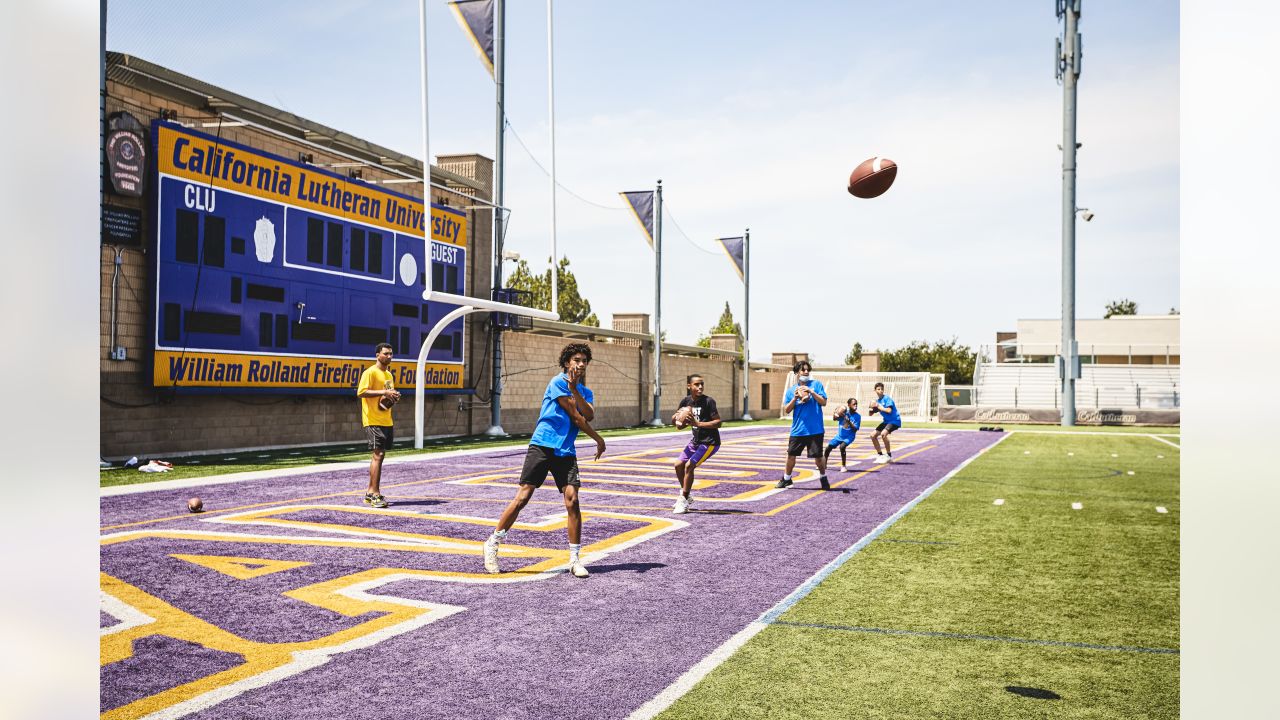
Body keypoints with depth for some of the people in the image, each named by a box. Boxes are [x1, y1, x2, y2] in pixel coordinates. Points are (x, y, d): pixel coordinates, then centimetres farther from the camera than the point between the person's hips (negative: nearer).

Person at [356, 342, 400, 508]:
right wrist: (383, 392, -24)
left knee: (379, 455, 12)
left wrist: (394, 397, 8)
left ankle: (370, 492, 20)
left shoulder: (389, 374, 19)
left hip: (386, 420, 9)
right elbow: (361, 392, -18)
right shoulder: (370, 372, -9)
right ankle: (375, 494, -10)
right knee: (378, 454, -12)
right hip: (373, 421, -9)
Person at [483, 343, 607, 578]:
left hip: (566, 452, 5)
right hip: (542, 445, -5)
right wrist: (598, 439, 3)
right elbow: (575, 417, -6)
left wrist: (574, 389, -14)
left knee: (572, 500, -9)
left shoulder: (585, 391, 16)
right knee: (522, 497, -7)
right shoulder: (557, 382, -4)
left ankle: (575, 559, -1)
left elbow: (589, 415, -6)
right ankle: (492, 545, 8)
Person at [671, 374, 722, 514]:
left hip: (710, 442, -7)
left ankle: (684, 500, -1)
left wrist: (698, 423, -29)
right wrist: (677, 421, -13)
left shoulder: (708, 401, -19)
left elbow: (718, 422, -22)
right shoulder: (686, 401, -1)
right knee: (678, 465, 6)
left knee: (689, 466, -15)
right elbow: (676, 417, 11)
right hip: (696, 440, 7)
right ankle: (686, 497, 25)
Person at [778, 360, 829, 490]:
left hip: (815, 429, -2)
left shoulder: (816, 384, 2)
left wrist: (811, 392, -17)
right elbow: (786, 410, 2)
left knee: (818, 457, 1)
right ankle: (786, 479, 26)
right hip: (797, 430, 2)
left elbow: (823, 402, -5)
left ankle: (823, 478, 25)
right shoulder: (791, 390, 7)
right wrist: (795, 398, -12)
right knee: (791, 455, 8)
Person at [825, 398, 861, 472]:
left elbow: (855, 429, -15)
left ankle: (843, 466, -12)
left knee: (842, 446, -29)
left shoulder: (857, 416, -11)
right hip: (839, 435, 3)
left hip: (849, 437, -3)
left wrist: (849, 422, -29)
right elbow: (834, 418, -15)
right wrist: (838, 414, -36)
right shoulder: (844, 411, -8)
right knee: (828, 448, 6)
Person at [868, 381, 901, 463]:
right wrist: (871, 407, -11)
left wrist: (878, 407, -19)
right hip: (886, 421, 9)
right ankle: (880, 455, 16)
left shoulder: (887, 398, -14)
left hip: (894, 420, -9)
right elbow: (870, 414, 10)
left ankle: (889, 456, -18)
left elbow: (889, 410, -28)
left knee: (883, 434, -30)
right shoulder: (877, 400, 8)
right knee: (873, 435, 3)